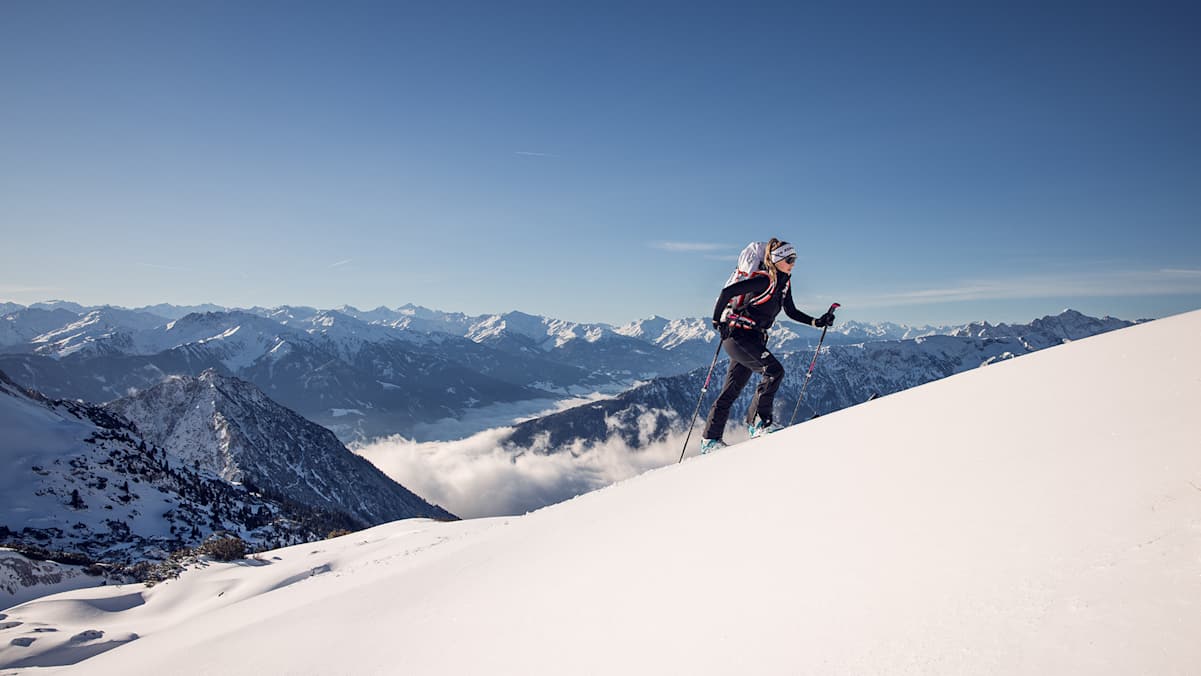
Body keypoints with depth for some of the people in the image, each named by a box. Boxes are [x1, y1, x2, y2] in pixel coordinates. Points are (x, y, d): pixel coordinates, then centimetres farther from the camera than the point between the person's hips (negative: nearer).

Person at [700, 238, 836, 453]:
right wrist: (717, 322, -19)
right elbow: (727, 292, -20)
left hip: (754, 339, 9)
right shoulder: (764, 280, -16)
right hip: (738, 336, -9)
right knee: (774, 371, -21)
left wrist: (816, 322, 11)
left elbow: (791, 312, 21)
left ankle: (710, 440, 15)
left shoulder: (784, 282, 11)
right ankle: (759, 421, -11)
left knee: (731, 391, 9)